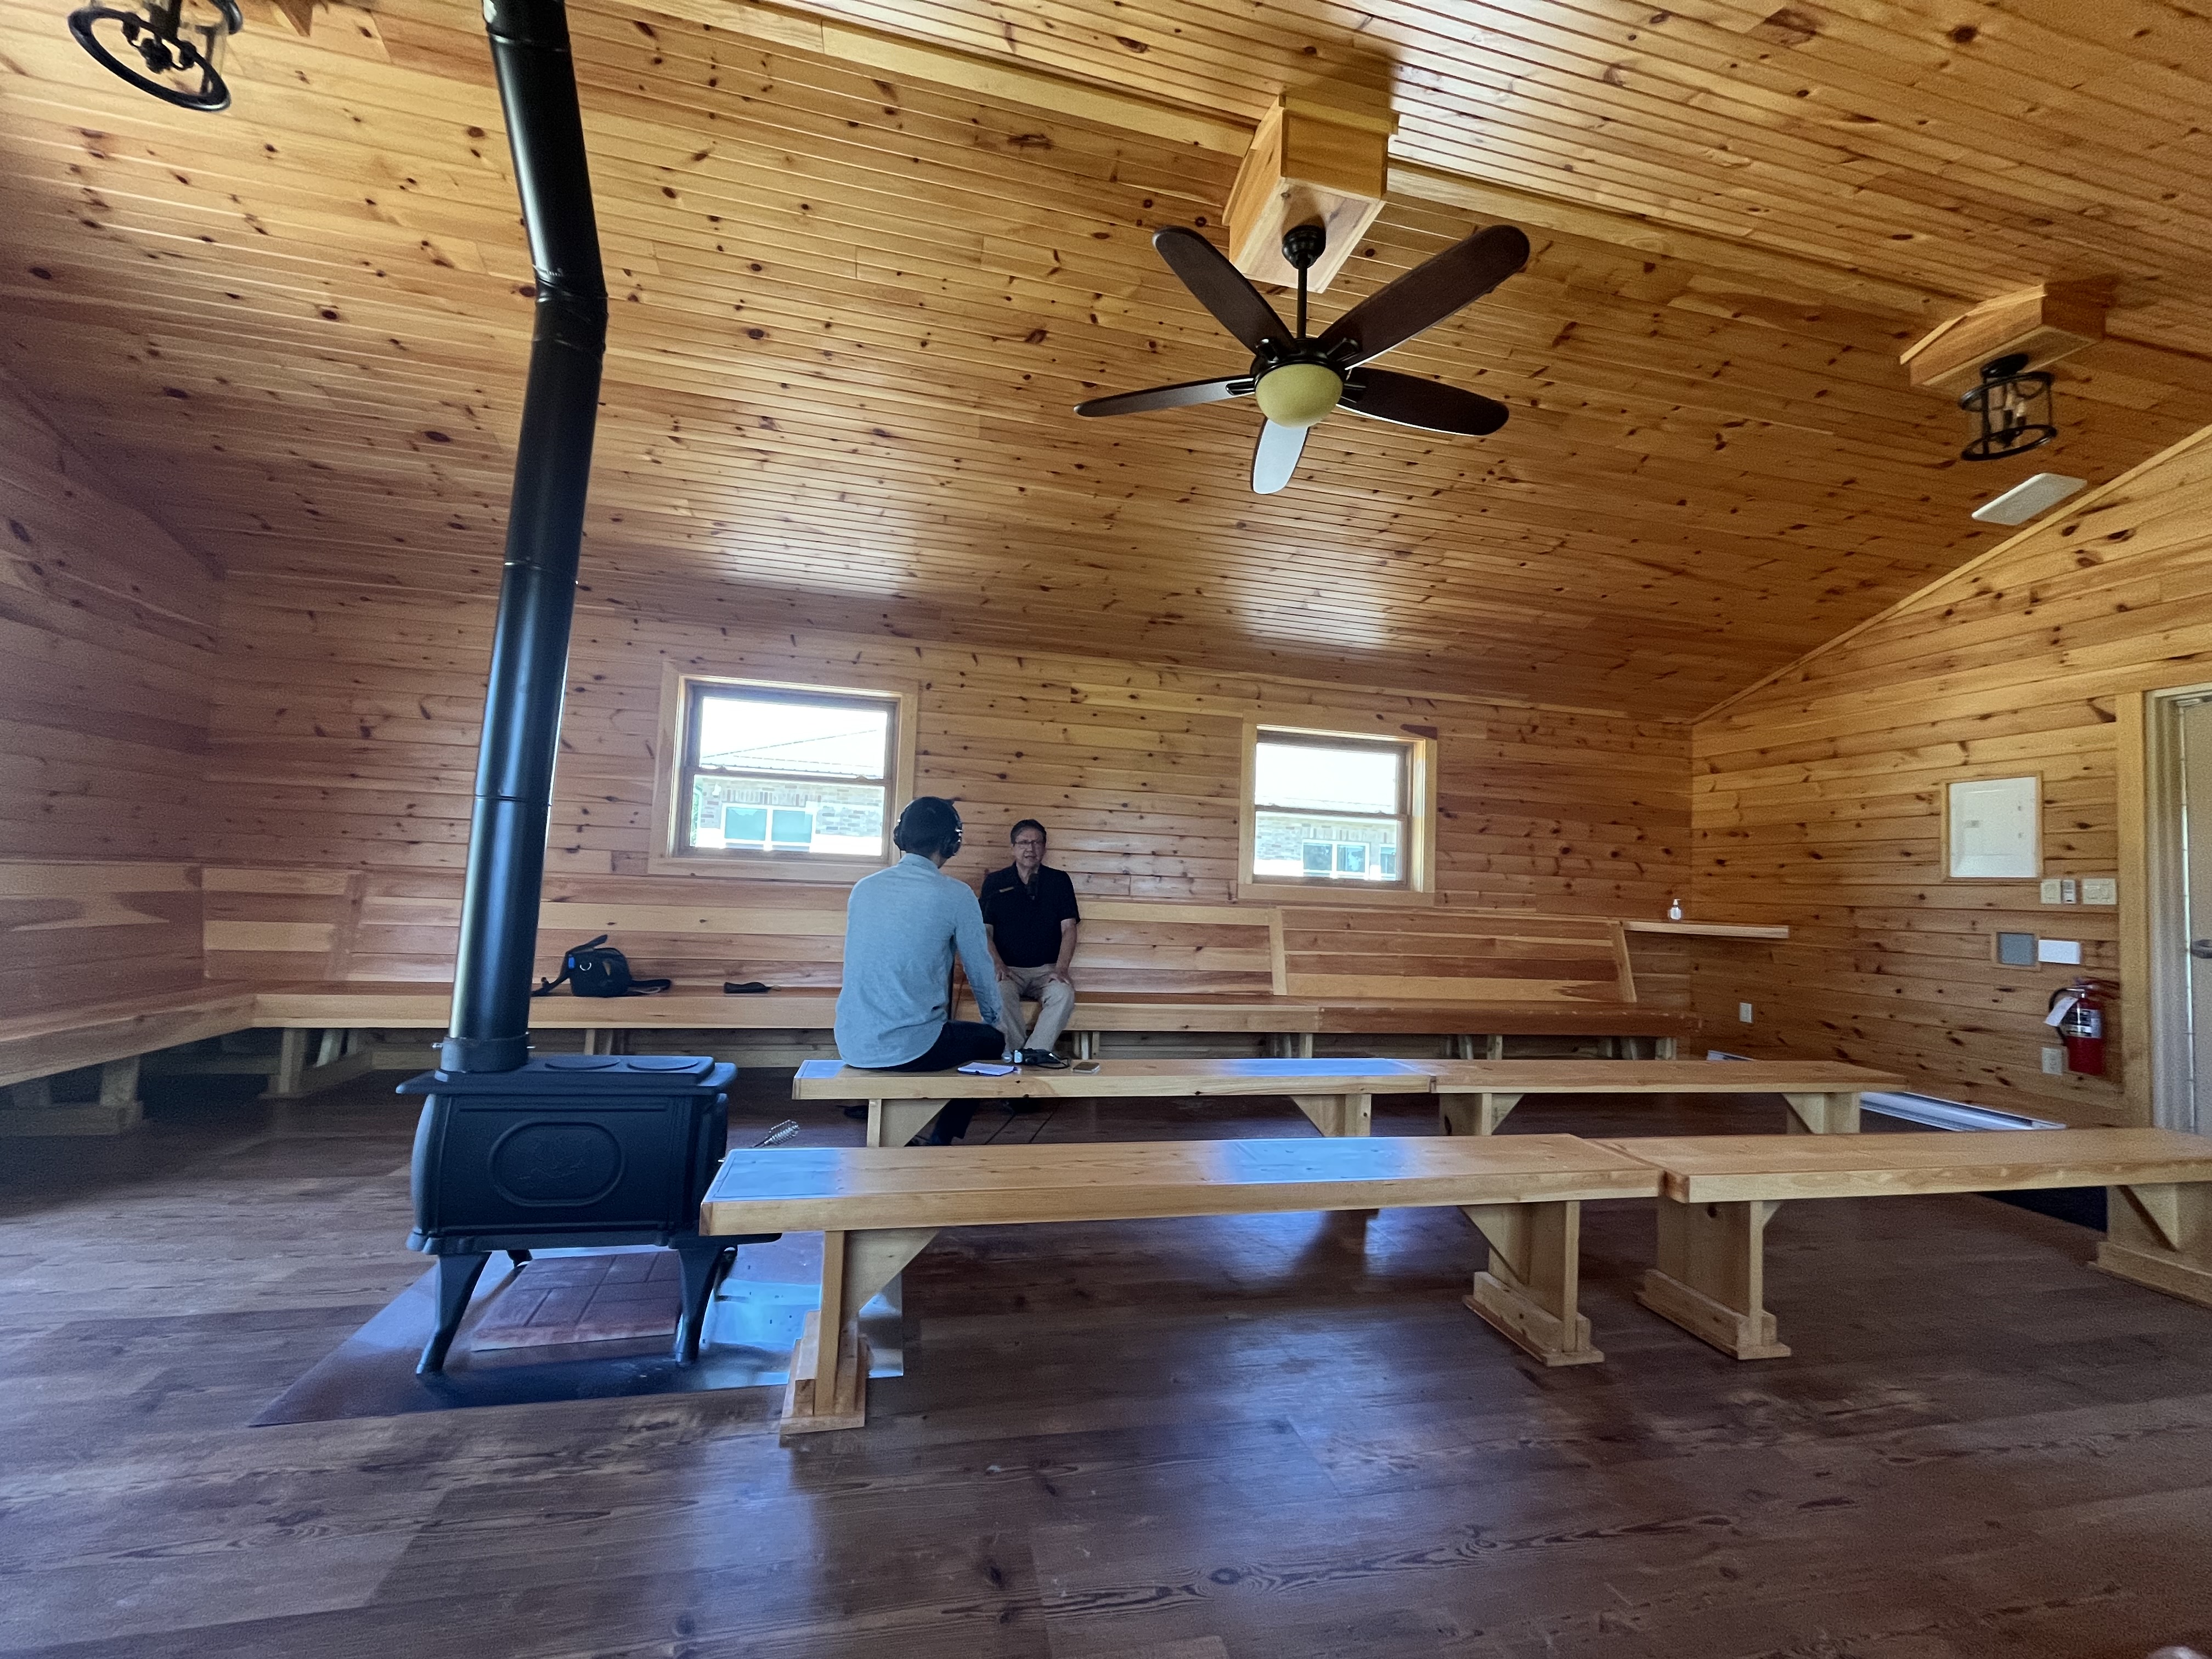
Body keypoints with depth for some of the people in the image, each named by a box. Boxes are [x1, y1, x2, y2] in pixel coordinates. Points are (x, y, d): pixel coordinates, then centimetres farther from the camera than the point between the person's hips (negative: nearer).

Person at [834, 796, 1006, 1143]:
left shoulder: (864, 887, 6)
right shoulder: (955, 895, -10)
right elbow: (980, 970, -1)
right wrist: (995, 1019, 19)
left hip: (852, 1046, 6)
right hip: (910, 1049, -6)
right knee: (992, 1040, 22)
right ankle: (942, 1141, 23)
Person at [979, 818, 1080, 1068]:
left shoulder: (1060, 881, 9)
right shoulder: (995, 882, 8)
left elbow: (1068, 929, 2)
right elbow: (984, 931, 4)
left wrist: (1061, 968, -14)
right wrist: (999, 966, -12)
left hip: (1046, 969, 1)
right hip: (1008, 969, 0)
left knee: (1064, 993, -31)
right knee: (1000, 994, -34)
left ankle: (1033, 1052, -30)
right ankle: (1018, 1055, -22)